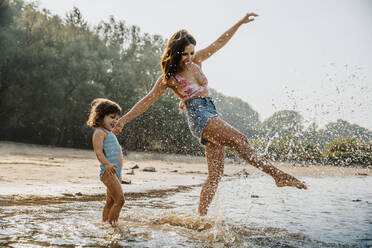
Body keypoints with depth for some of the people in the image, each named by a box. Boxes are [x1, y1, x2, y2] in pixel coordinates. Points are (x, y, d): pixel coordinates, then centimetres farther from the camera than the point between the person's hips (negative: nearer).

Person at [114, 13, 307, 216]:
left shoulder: (196, 61, 14)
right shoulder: (169, 77, 0)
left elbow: (219, 43, 20)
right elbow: (147, 101, 3)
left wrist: (239, 23, 15)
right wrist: (124, 120, 1)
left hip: (212, 115, 7)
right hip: (199, 117, -7)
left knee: (215, 173, 2)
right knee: (239, 140, -26)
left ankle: (201, 216, 4)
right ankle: (277, 175, -28)